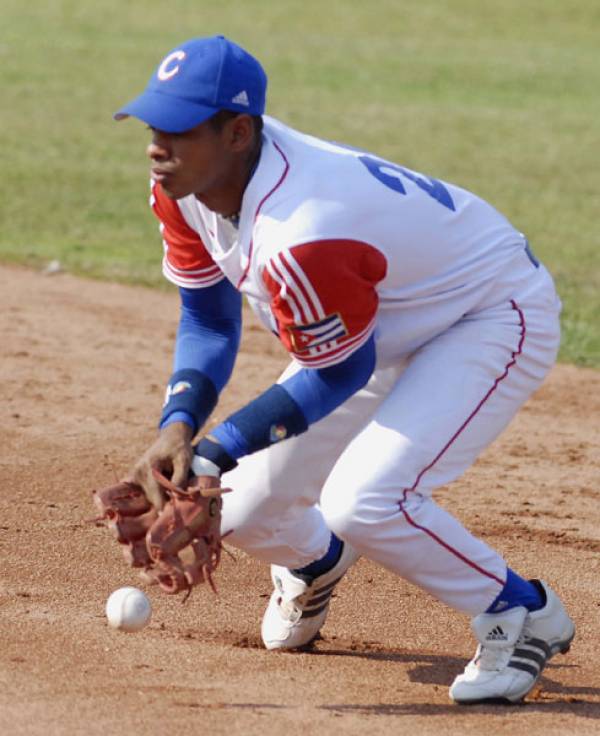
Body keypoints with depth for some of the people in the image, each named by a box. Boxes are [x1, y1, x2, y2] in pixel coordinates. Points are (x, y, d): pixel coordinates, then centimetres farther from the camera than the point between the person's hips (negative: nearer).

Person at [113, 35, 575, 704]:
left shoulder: (297, 236, -39)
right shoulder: (186, 184, -14)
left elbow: (340, 372, -25)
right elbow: (208, 319, -1)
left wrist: (215, 452, -24)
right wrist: (178, 423, -18)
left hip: (494, 315, -9)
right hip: (386, 325, 9)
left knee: (363, 502, -28)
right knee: (241, 510, 4)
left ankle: (523, 616, -5)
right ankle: (317, 565, 41)